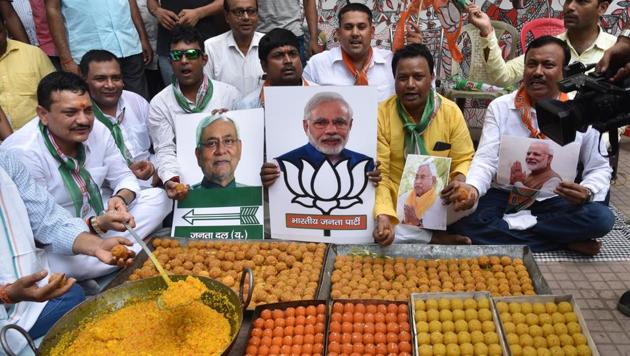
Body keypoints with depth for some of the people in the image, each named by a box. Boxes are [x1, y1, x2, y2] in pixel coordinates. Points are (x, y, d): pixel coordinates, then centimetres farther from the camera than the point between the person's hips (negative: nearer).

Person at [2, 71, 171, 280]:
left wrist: (121, 199, -22)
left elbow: (124, 177, 2)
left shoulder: (97, 130, -10)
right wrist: (98, 224, -38)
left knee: (158, 197, -5)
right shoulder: (23, 153, -26)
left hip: (98, 217, 6)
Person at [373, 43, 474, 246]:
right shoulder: (381, 115, -9)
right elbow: (379, 174, -12)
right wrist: (383, 216, -28)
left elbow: (465, 160, 3)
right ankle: (434, 238, -6)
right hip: (397, 205, -1)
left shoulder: (451, 111, -4)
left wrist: (460, 180, -22)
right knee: (377, 230, -26)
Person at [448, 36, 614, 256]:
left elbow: (599, 168, 6)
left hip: (554, 202, 0)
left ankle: (504, 231, -15)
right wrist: (473, 188, -31)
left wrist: (587, 192, -17)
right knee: (460, 218, -30)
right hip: (504, 196, 0)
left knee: (601, 217, -29)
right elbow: (486, 159, -9)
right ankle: (564, 242, -17)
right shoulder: (500, 107, -1)